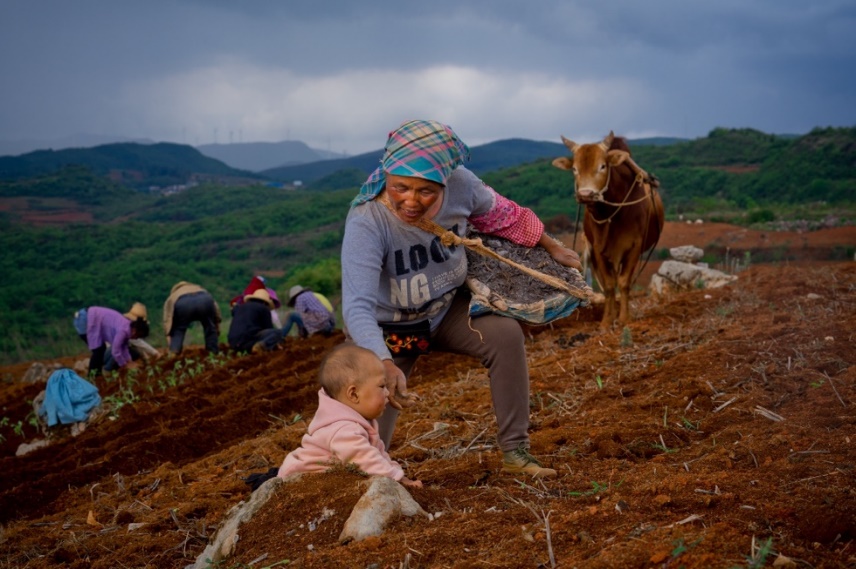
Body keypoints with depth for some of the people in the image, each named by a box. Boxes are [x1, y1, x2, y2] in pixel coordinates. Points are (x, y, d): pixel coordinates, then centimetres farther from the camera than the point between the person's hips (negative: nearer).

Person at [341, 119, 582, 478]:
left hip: (446, 308, 4)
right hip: (387, 327, -4)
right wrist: (386, 366, -59)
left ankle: (515, 452, -12)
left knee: (505, 334, -24)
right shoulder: (367, 220, -37)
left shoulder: (460, 184, -24)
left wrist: (551, 247, 11)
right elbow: (357, 306, -44)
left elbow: (501, 215, 0)